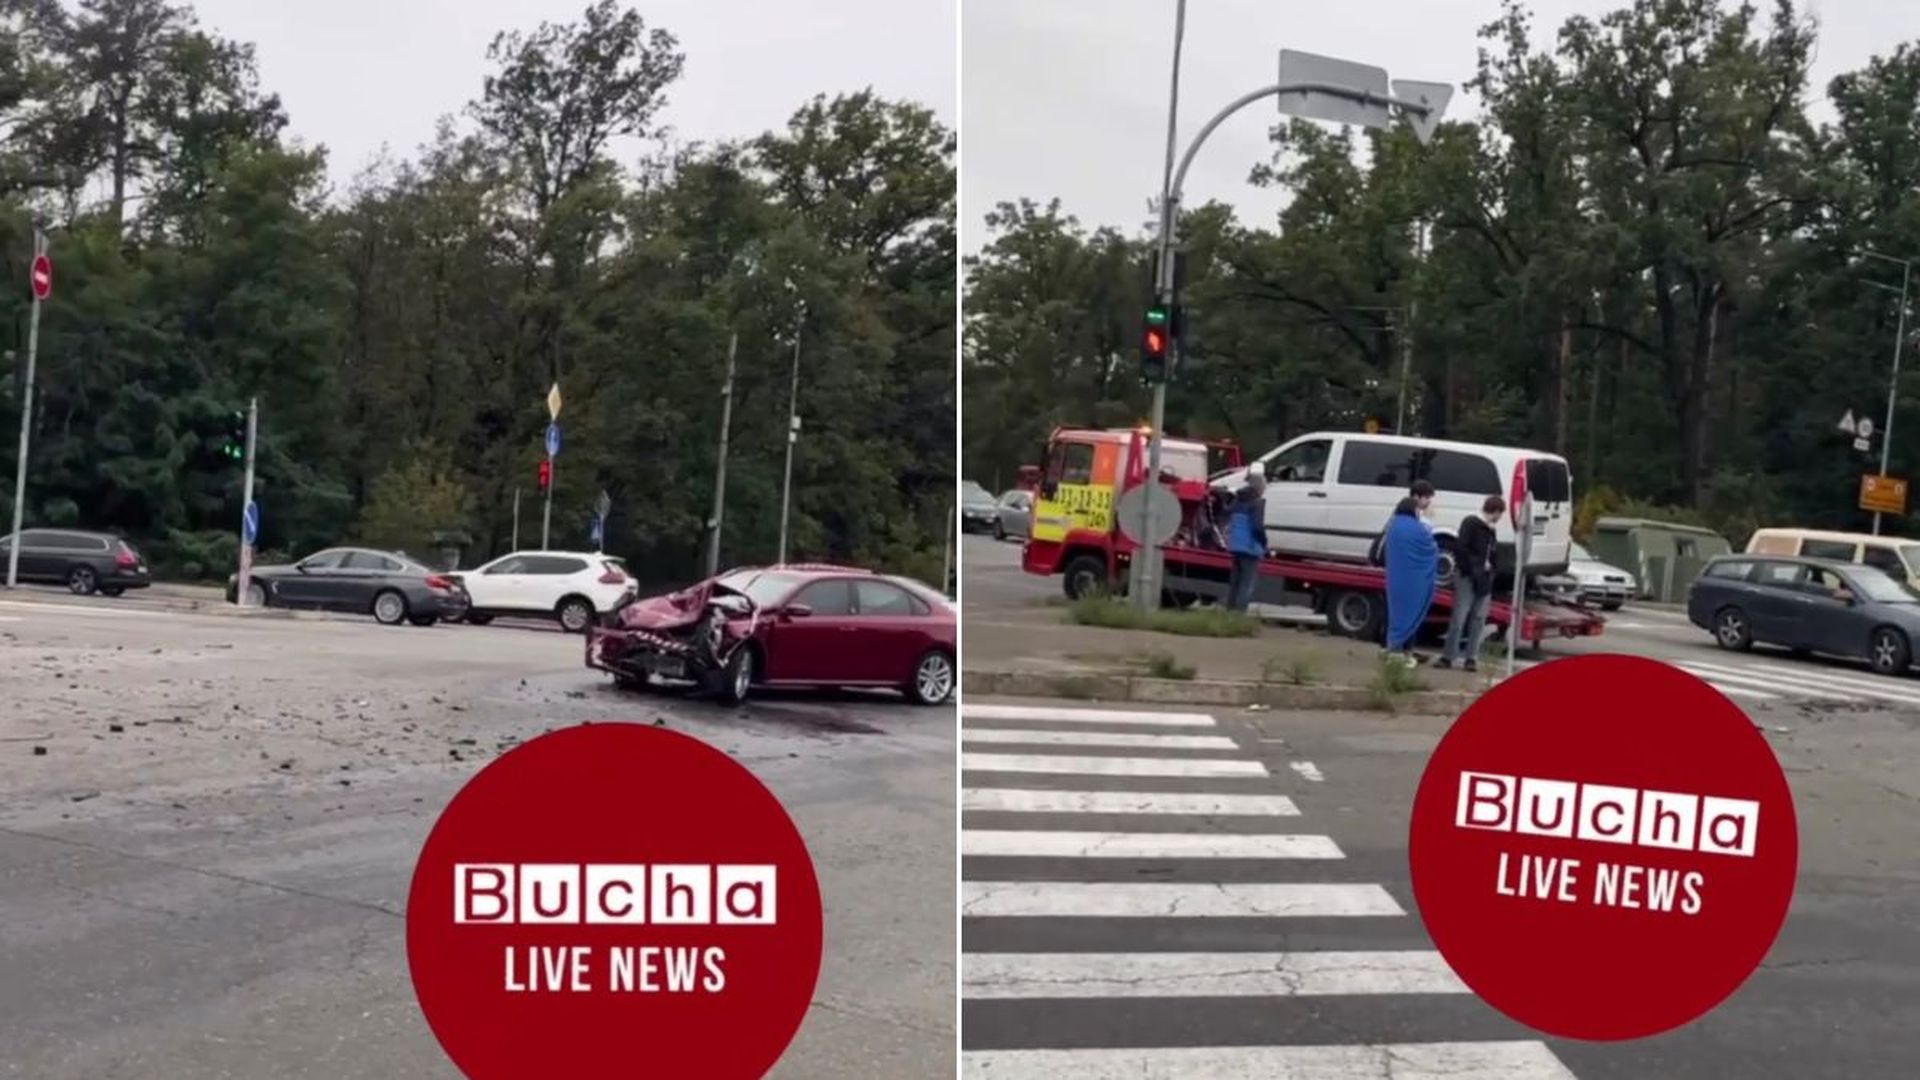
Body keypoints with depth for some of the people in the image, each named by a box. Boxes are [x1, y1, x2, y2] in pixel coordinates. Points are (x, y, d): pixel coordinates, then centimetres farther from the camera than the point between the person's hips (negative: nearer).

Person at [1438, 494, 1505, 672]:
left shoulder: (1489, 529, 16)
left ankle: (1471, 657, 10)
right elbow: (1460, 548, -18)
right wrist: (1475, 566, -15)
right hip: (1467, 577, -8)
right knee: (1460, 616, -8)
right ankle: (1448, 656, -4)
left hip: (1483, 578, 8)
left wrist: (1489, 565, 0)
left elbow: (1492, 551, 18)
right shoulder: (1471, 523, -9)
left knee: (1479, 618, 6)